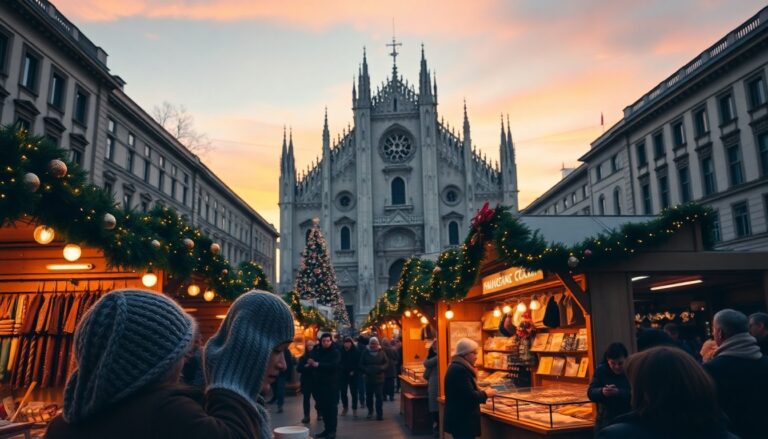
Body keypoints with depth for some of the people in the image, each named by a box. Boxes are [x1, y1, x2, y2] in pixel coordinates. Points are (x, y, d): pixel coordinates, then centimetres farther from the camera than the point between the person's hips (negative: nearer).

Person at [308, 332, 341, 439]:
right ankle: (327, 428, 18)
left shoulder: (335, 352, -7)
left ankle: (332, 430, 3)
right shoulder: (317, 351, 9)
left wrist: (318, 364, -29)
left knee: (332, 407, -3)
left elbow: (333, 365, -22)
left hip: (332, 383, -5)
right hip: (320, 383, 5)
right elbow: (311, 361, 5)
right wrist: (310, 363, -19)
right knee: (322, 407, 8)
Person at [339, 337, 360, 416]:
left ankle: (354, 409, 14)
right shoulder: (341, 351, -3)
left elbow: (358, 363, -7)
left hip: (352, 374, -2)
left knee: (354, 392, 4)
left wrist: (354, 371, -13)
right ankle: (345, 407, 24)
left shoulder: (356, 351, -7)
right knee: (343, 392, 5)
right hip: (343, 374, 2)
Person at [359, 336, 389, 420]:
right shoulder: (365, 352, 2)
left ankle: (379, 413, 3)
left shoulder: (381, 352, 1)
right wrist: (366, 370, -13)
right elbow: (361, 364, 4)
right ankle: (370, 411, 28)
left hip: (379, 378, -1)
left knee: (379, 396, -3)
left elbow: (387, 363, 3)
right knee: (369, 396, 9)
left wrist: (381, 368, -14)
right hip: (368, 378, 1)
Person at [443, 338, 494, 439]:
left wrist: (481, 392, 9)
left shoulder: (457, 367, 13)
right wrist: (485, 394, -7)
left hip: (459, 419, 11)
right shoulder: (460, 369, -20)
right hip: (462, 421, -11)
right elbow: (470, 396, -23)